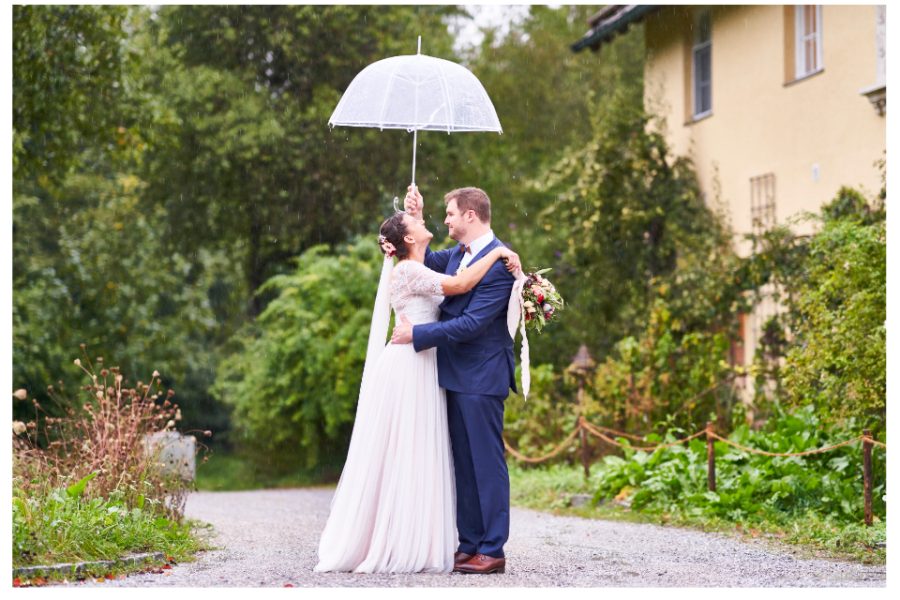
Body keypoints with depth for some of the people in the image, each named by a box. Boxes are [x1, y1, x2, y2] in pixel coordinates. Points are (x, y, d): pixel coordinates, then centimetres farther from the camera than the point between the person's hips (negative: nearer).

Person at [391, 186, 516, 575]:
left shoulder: (499, 262, -16)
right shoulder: (457, 254, 12)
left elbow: (472, 323, -21)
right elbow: (423, 262, 30)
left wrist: (416, 334, -16)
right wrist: (415, 221, 15)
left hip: (481, 378, -9)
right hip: (456, 375, 9)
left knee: (486, 462, -4)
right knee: (463, 463, 11)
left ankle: (492, 551, 0)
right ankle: (468, 545, 17)